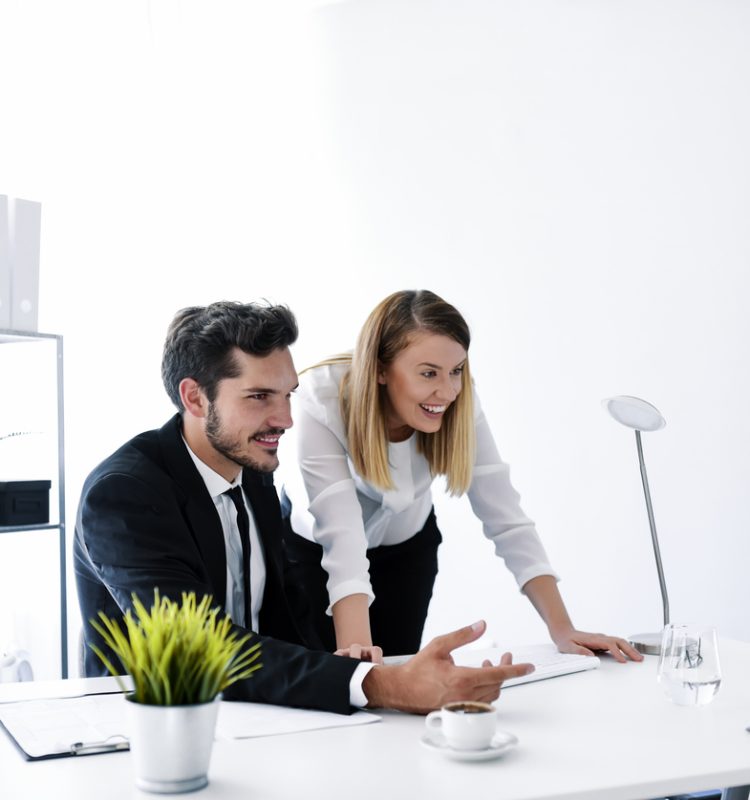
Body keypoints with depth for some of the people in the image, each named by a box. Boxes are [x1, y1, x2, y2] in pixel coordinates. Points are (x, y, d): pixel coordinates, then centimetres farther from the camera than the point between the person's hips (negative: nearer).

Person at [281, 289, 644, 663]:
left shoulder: (460, 405, -26)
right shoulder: (322, 401, -35)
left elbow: (507, 522, -25)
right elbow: (341, 534, -41)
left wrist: (562, 630, -33)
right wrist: (356, 649, -53)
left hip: (406, 545, 2)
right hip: (313, 543, -2)